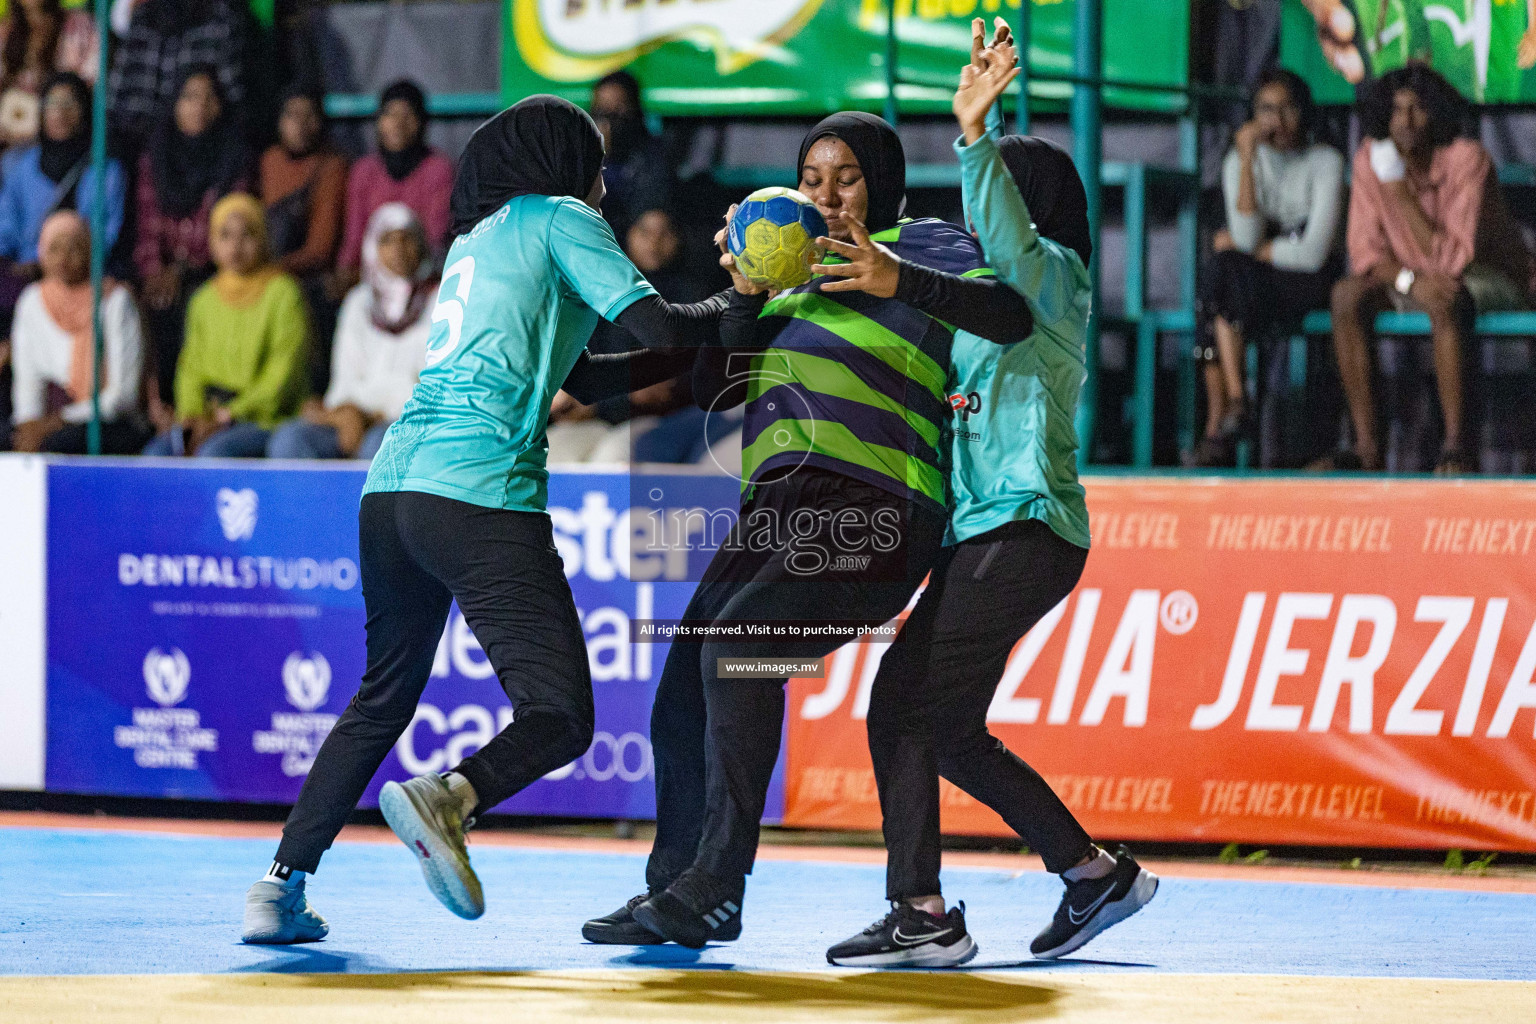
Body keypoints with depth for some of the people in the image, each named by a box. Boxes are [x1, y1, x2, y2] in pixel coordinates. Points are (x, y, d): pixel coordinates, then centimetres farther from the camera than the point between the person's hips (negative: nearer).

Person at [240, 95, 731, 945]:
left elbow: (584, 378, 29)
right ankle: (444, 799, -32)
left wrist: (692, 352, 30)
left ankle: (282, 884, 13)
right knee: (560, 717, -5)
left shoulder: (475, 238, 27)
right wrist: (729, 310, 15)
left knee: (383, 698, 21)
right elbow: (654, 324, -3)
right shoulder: (560, 218, 7)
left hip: (393, 486, 8)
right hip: (481, 493, -8)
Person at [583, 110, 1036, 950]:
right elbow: (713, 389, 19)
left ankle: (715, 886, -25)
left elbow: (1011, 314, -11)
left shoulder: (922, 244, 7)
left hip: (870, 506, -8)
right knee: (681, 697, 2)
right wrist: (744, 294, 3)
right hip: (776, 506, 8)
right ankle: (671, 894, 12)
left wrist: (900, 281, -24)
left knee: (737, 643, -27)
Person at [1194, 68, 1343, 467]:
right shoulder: (1240, 162, 3)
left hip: (1309, 284, -4)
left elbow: (1313, 253, -15)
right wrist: (1247, 160, -16)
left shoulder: (1326, 161, -7)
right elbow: (1247, 239, -13)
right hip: (1255, 283, 4)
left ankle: (1218, 428, -28)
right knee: (1223, 269, -29)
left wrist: (1240, 249, -7)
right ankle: (1234, 403, -33)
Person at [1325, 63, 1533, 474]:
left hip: (1490, 277, -5)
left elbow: (1454, 260, -29)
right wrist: (1410, 281, -28)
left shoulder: (1467, 158, -24)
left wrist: (1403, 196, -34)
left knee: (1447, 301, -40)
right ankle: (1366, 447, -25)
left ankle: (1455, 446, -36)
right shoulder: (1370, 158, -9)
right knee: (1347, 294, -24)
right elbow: (1364, 251, -8)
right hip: (1409, 275, 5)